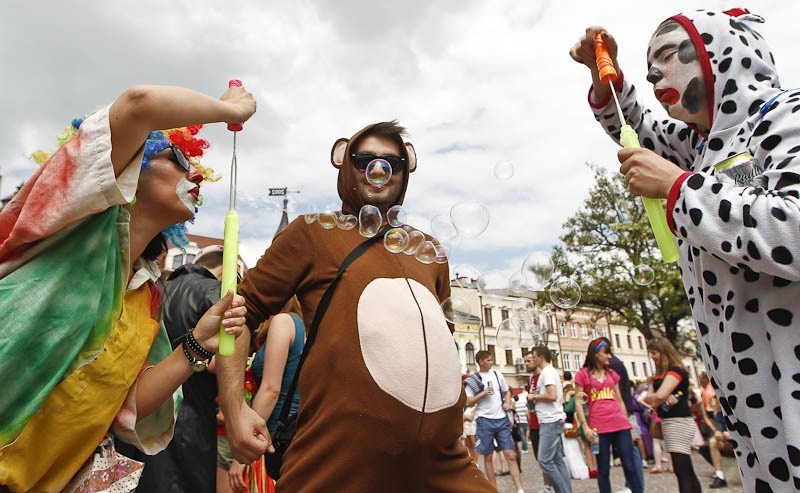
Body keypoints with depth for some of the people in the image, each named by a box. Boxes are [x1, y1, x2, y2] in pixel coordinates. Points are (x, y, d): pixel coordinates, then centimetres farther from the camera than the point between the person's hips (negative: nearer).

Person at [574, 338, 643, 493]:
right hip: (598, 428, -4)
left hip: (620, 425, 4)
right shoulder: (583, 374, 0)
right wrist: (585, 426, -10)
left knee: (631, 467, 5)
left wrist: (628, 423, 14)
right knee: (603, 469, 4)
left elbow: (620, 401, 18)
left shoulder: (612, 374, 14)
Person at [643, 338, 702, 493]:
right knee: (687, 471, 15)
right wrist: (656, 400, -14)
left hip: (679, 422, -9)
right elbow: (648, 397, 7)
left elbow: (660, 395, -25)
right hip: (668, 423, 9)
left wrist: (653, 400, -4)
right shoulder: (660, 375, 14)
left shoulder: (675, 370, -12)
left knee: (682, 472, -9)